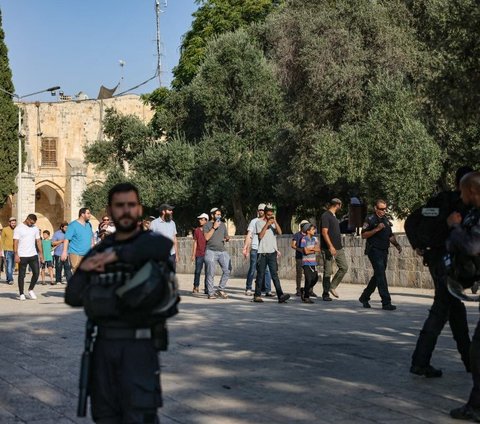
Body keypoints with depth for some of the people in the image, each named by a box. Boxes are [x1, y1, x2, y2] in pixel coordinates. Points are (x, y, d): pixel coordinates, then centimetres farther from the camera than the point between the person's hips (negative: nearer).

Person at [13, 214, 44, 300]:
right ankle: (21, 294, 11)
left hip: (33, 255, 4)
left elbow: (38, 241, 14)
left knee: (36, 273, 0)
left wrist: (40, 253, 8)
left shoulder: (35, 228, 11)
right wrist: (16, 254, -16)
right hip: (22, 256, -4)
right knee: (21, 275, 2)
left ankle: (31, 290, 20)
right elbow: (15, 242, -8)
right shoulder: (18, 228, -4)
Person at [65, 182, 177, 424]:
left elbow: (163, 245, -30)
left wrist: (117, 254, -25)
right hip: (104, 343, 5)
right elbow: (73, 297, 8)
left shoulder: (150, 241, -3)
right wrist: (83, 270, -9)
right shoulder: (98, 251, 11)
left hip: (139, 344, -5)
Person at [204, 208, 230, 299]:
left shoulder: (222, 224, 20)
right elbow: (207, 237, -9)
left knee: (227, 270, -6)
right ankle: (211, 293, 1)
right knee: (210, 273, -5)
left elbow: (226, 236, 26)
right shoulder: (207, 225, 3)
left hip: (222, 251, 5)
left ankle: (221, 289, 7)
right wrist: (214, 227, -12)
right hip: (211, 251, -5)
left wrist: (227, 238, 3)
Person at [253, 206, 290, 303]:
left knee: (274, 274, -6)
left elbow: (279, 232, -1)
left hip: (272, 252, 2)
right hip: (262, 252, -2)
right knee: (260, 275, 3)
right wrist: (267, 224, -11)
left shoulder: (274, 223, 15)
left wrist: (275, 221, -8)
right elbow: (260, 235, -8)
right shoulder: (259, 222, 4)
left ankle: (280, 296, -15)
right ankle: (257, 295, 11)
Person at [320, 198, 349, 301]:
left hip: (338, 248, 9)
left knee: (344, 267, 3)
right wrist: (330, 246, -24)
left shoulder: (334, 216, 18)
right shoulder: (325, 216, -11)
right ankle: (325, 293, 4)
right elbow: (324, 232, -18)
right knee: (328, 272, -3)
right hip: (328, 249, -9)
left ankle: (332, 287, 14)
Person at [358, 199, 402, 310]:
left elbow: (390, 236, 24)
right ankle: (386, 302, -15)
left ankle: (364, 297, 28)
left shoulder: (386, 220, 17)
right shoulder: (370, 219, -5)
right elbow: (364, 235, -12)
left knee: (377, 276, 13)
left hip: (384, 251, 8)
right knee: (381, 276, -13)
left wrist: (397, 245, 7)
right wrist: (377, 229, -19)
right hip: (374, 250, -8)